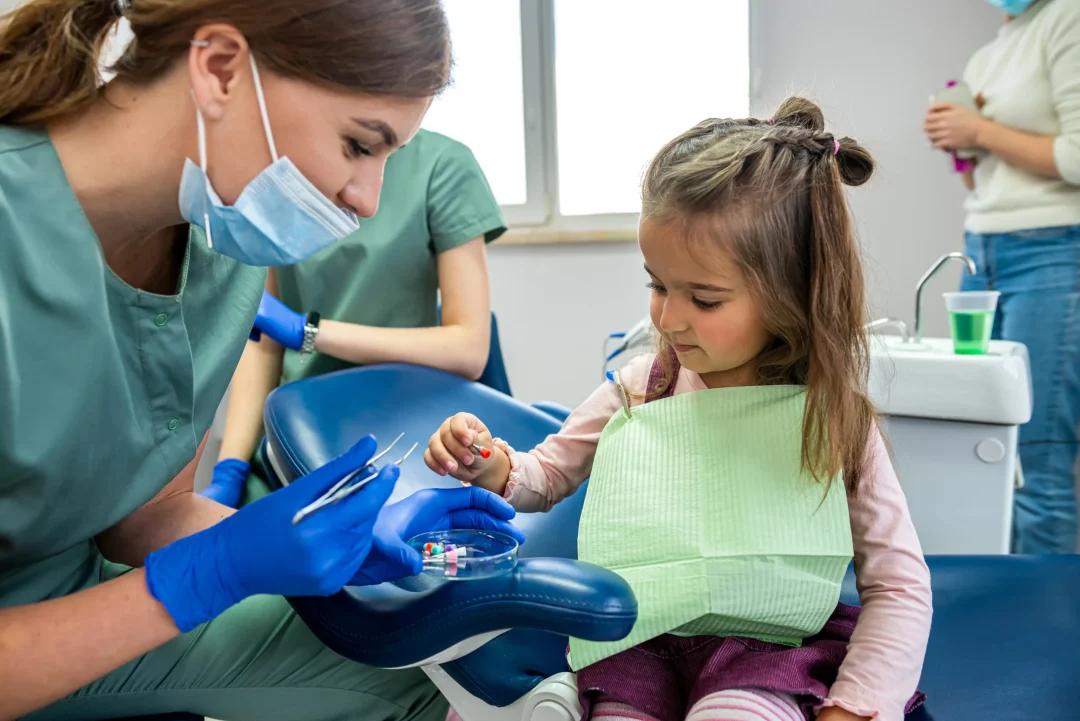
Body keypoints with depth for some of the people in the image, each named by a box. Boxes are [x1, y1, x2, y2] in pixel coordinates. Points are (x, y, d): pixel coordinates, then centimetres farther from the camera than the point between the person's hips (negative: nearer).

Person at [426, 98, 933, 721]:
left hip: (764, 650, -2)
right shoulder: (643, 387, -1)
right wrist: (494, 467, -10)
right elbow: (549, 475, 13)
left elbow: (900, 585, -1)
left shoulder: (829, 416, -7)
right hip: (638, 643, 2)